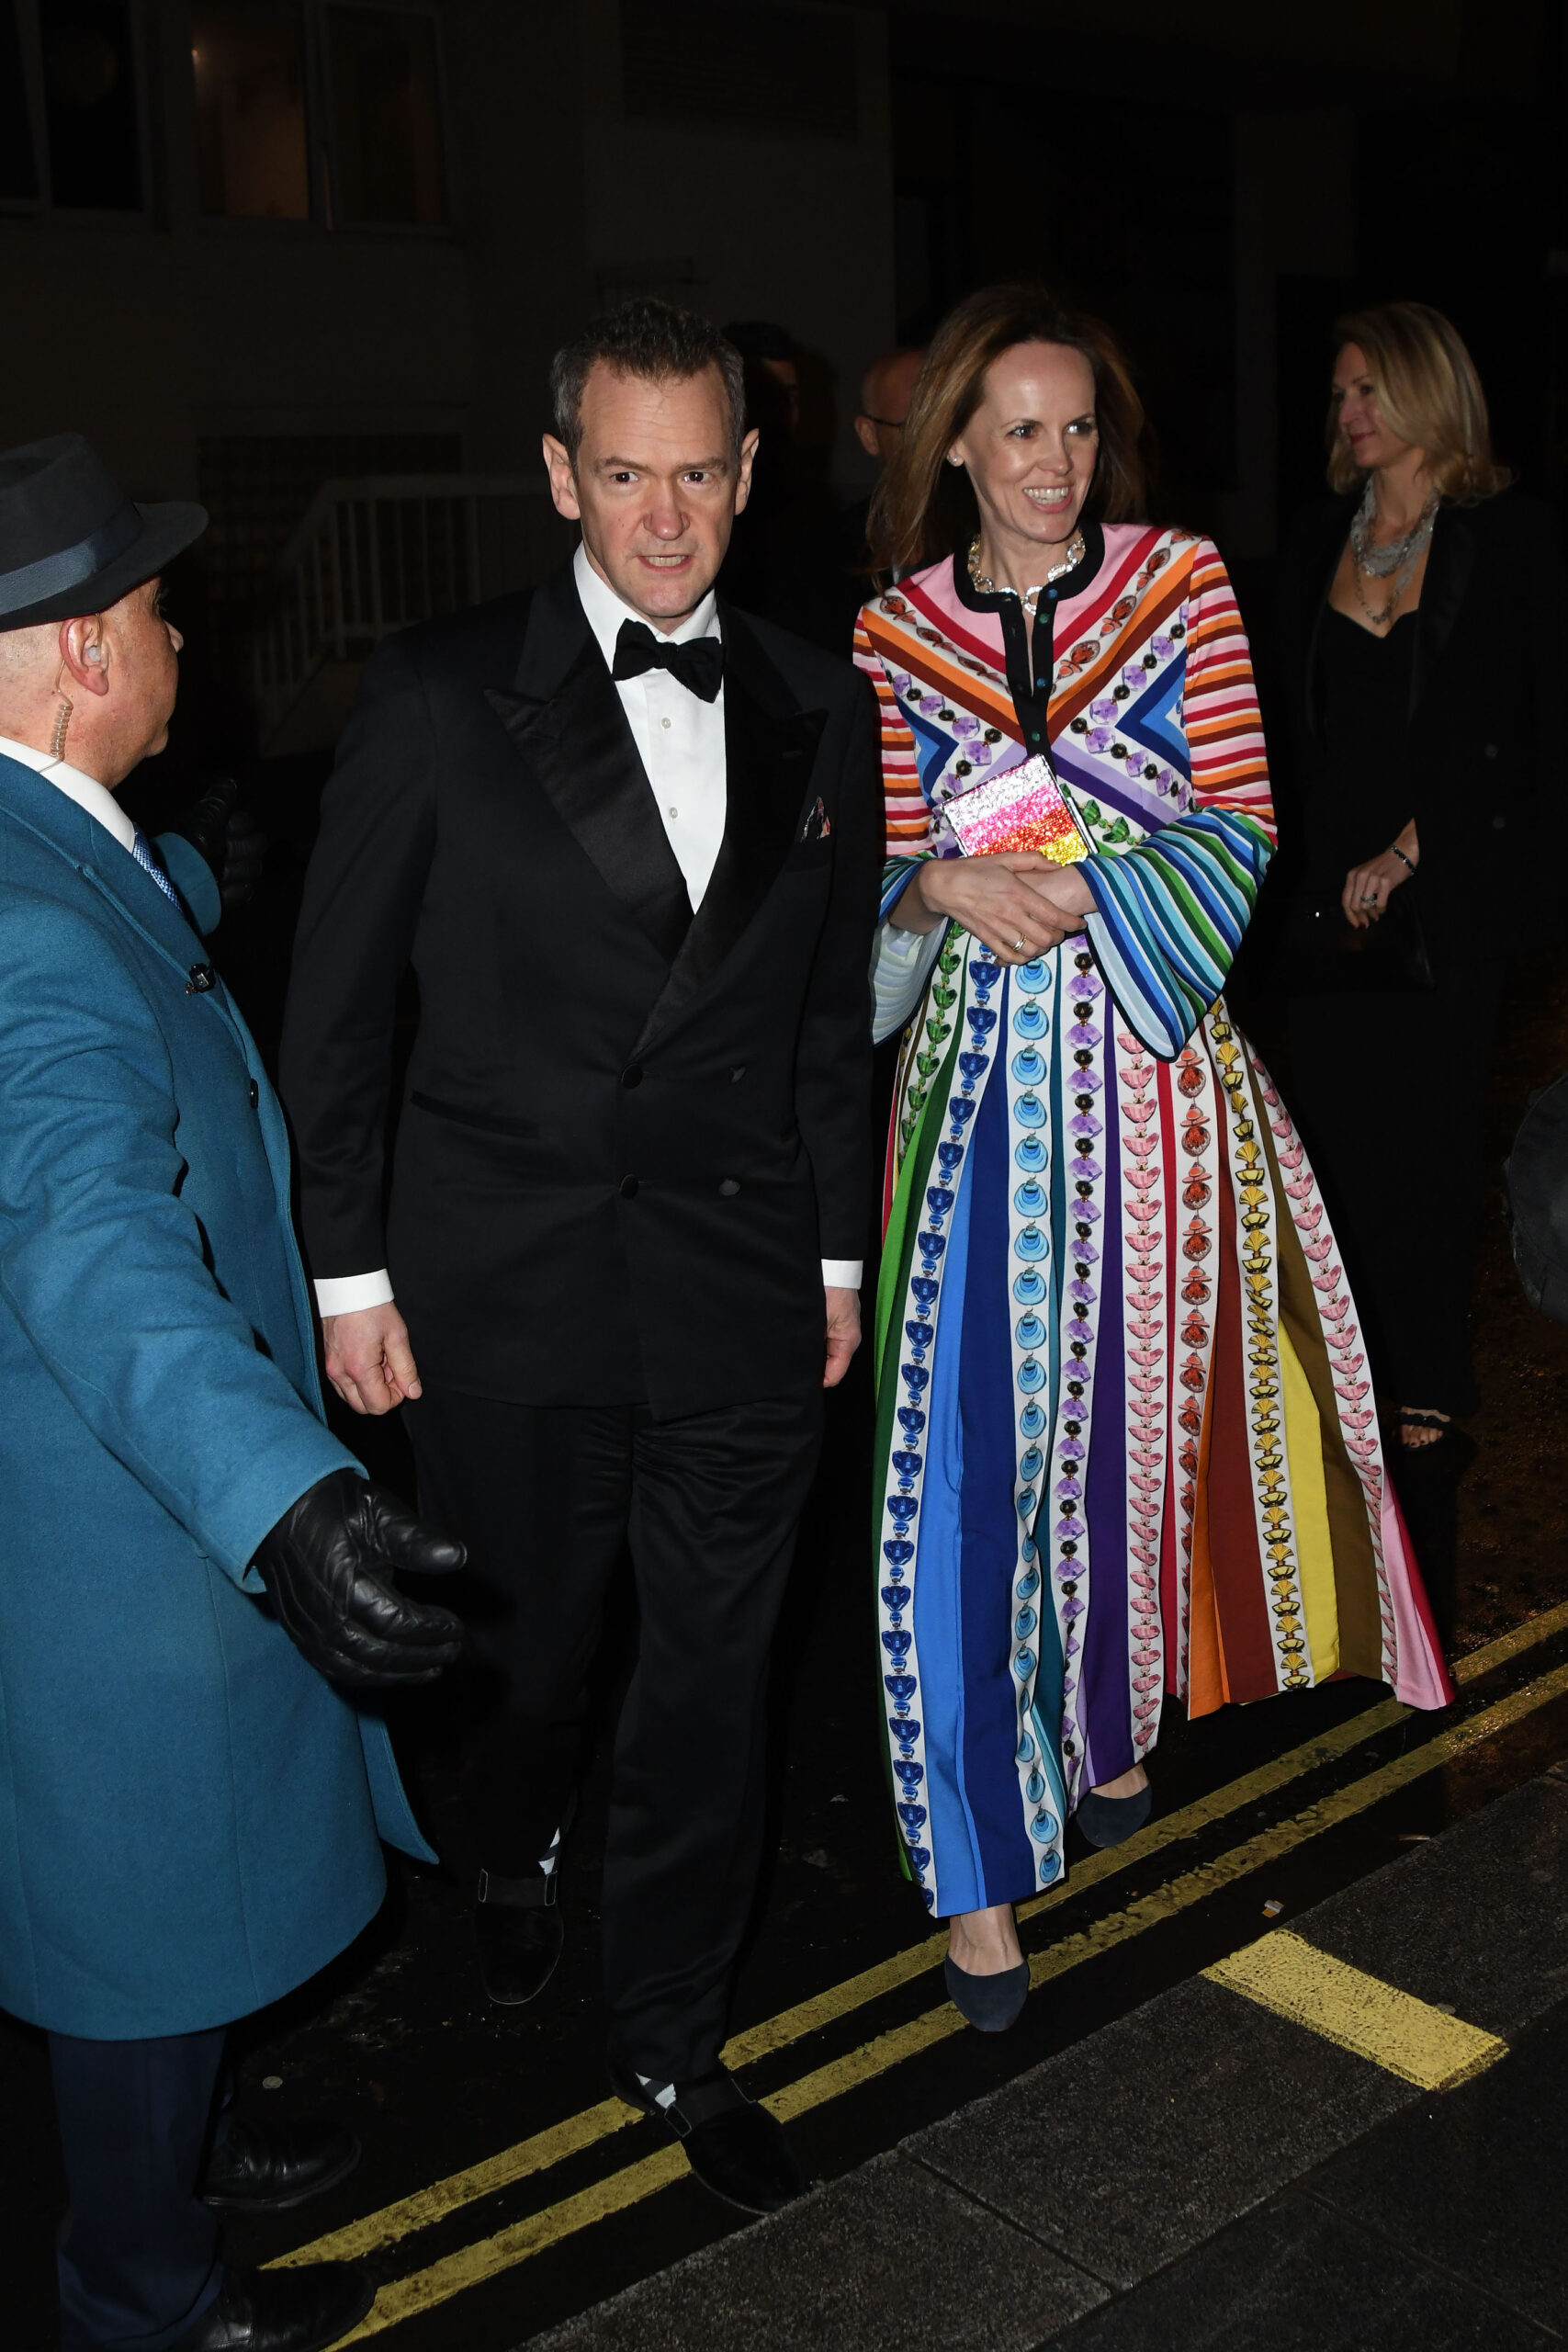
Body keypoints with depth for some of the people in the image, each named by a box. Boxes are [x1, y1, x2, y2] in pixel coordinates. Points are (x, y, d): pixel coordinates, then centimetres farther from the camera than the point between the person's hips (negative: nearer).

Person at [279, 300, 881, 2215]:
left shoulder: (820, 711, 5)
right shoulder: (435, 697, -5)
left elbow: (834, 1016, 11)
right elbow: (334, 1012, -2)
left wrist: (839, 1252, 11)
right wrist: (348, 1268, -3)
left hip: (742, 1289, 2)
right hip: (505, 1287, -2)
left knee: (711, 1676, 10)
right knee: (521, 1646, 15)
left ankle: (670, 2034, 32)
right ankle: (513, 1855, 51)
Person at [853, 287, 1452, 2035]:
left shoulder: (1180, 582, 3)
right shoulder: (896, 632, 5)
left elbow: (1240, 824, -2)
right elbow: (892, 862, 7)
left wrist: (1073, 892, -15)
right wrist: (950, 885, -15)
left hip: (1157, 1054, 1)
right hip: (989, 1065, 0)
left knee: (1142, 1401, 12)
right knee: (973, 1438, -6)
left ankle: (1114, 1725, 38)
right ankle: (984, 1864, 5)